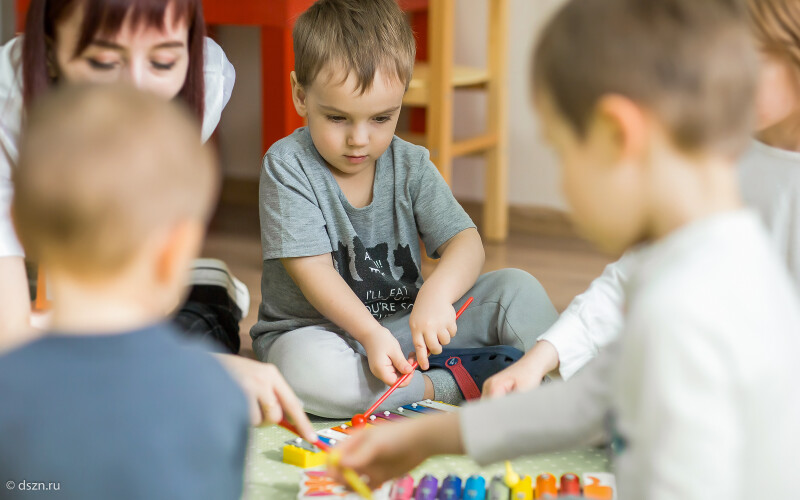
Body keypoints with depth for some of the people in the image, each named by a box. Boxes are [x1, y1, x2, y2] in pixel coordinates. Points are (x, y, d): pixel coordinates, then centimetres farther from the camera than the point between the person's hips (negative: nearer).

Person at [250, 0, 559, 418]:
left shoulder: (410, 165, 0)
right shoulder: (286, 165, -12)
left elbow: (466, 243, -9)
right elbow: (312, 268, -18)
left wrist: (436, 293, -32)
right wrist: (371, 334, -32)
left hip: (406, 323, 4)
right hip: (312, 328, -3)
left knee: (517, 290, -11)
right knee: (305, 368, -39)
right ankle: (449, 385, -26)